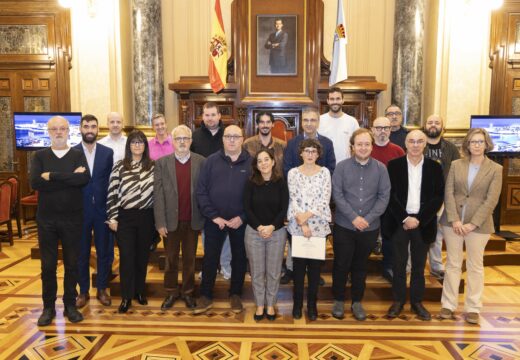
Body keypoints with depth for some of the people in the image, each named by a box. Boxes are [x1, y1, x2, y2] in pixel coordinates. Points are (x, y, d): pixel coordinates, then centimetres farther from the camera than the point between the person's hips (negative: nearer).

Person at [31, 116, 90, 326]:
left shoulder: (78, 155, 2)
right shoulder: (40, 156, 3)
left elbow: (84, 178, -18)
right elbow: (35, 182, -15)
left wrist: (52, 176, -17)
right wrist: (69, 178, -18)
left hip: (72, 218, 0)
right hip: (46, 218, 1)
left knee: (72, 263, 9)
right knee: (48, 265, 9)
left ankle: (70, 305, 24)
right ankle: (48, 307, 24)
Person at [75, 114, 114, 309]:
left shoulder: (107, 152, 2)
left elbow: (111, 181, 2)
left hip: (102, 209, 1)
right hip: (80, 210, -1)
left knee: (103, 251, 9)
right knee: (82, 252, 10)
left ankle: (102, 289, 24)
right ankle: (83, 290, 24)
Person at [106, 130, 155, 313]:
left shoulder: (153, 166, 3)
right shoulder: (119, 166, -1)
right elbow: (112, 193, -2)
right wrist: (112, 217, -5)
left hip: (146, 217, 2)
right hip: (125, 217, -1)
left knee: (142, 255, 12)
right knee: (126, 256, 2)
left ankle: (140, 290, 28)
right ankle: (126, 296, 13)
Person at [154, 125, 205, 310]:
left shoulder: (200, 161, 0)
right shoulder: (162, 163, -1)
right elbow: (158, 194, -5)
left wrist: (204, 217, -4)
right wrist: (160, 222, -9)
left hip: (193, 220, 0)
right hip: (171, 220, 0)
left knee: (190, 259, 13)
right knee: (171, 259, 13)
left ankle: (188, 292, 29)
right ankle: (171, 292, 30)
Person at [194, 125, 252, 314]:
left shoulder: (251, 162, -3)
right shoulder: (211, 161, 0)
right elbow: (201, 191, -3)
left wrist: (242, 217, -12)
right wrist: (214, 216, -11)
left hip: (240, 221, 0)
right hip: (214, 220, 0)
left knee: (239, 259, 13)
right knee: (210, 258, 9)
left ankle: (235, 295, 31)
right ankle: (206, 296, 25)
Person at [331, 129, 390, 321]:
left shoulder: (380, 168, -1)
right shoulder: (342, 166, -5)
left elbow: (384, 196, -3)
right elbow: (337, 194, -9)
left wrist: (368, 219, -13)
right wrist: (353, 217, -16)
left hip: (370, 227, 2)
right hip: (344, 226, -1)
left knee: (361, 265, 14)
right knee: (341, 264, 8)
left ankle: (357, 302, 29)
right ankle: (338, 300, 26)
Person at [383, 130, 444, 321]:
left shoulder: (434, 167, 3)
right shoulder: (394, 165, -1)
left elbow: (438, 198, -1)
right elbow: (390, 195, -4)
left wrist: (419, 220, -10)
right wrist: (405, 218, -12)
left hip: (423, 223, 1)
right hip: (399, 222, -1)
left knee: (419, 265, 11)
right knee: (399, 264, 7)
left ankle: (417, 301, 24)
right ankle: (398, 300, 21)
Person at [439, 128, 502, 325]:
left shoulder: (495, 169, -1)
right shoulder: (456, 165, 3)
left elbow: (491, 200, -7)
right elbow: (448, 193, -2)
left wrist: (473, 223, -14)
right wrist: (454, 220, -12)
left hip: (479, 224, -1)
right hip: (453, 222, 1)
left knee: (475, 266, 8)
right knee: (452, 263, 8)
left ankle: (472, 308, 20)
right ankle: (448, 304, 19)